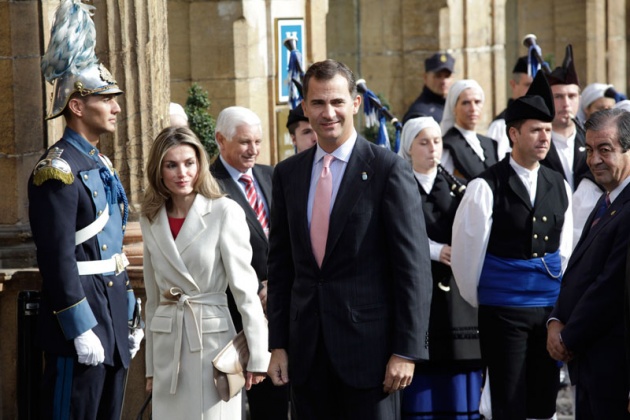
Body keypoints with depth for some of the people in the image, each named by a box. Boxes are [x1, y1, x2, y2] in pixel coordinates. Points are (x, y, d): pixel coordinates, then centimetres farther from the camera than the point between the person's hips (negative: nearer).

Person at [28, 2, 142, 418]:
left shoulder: (103, 165, 15)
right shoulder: (58, 170, -14)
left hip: (113, 320, 9)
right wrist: (82, 331, -20)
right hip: (81, 313, -9)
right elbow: (58, 260, -19)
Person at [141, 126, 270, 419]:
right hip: (168, 345, 4)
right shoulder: (151, 220, 8)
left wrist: (258, 355, -11)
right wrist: (151, 365, 15)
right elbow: (153, 296, 14)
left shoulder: (225, 212, -7)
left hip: (212, 338, -4)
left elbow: (244, 287, -8)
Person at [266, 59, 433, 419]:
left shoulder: (388, 169, -6)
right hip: (307, 349, 5)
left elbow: (414, 266, -8)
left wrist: (407, 350, -12)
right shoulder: (288, 173, 9)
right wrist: (278, 344, 6)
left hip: (369, 343, -4)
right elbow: (280, 265, 12)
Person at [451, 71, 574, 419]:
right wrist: (478, 299, 4)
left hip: (550, 309, 5)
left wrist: (560, 301, 13)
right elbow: (466, 251, -5)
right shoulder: (487, 187, -9)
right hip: (503, 310, -5)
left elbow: (564, 250, 14)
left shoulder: (559, 187, 8)